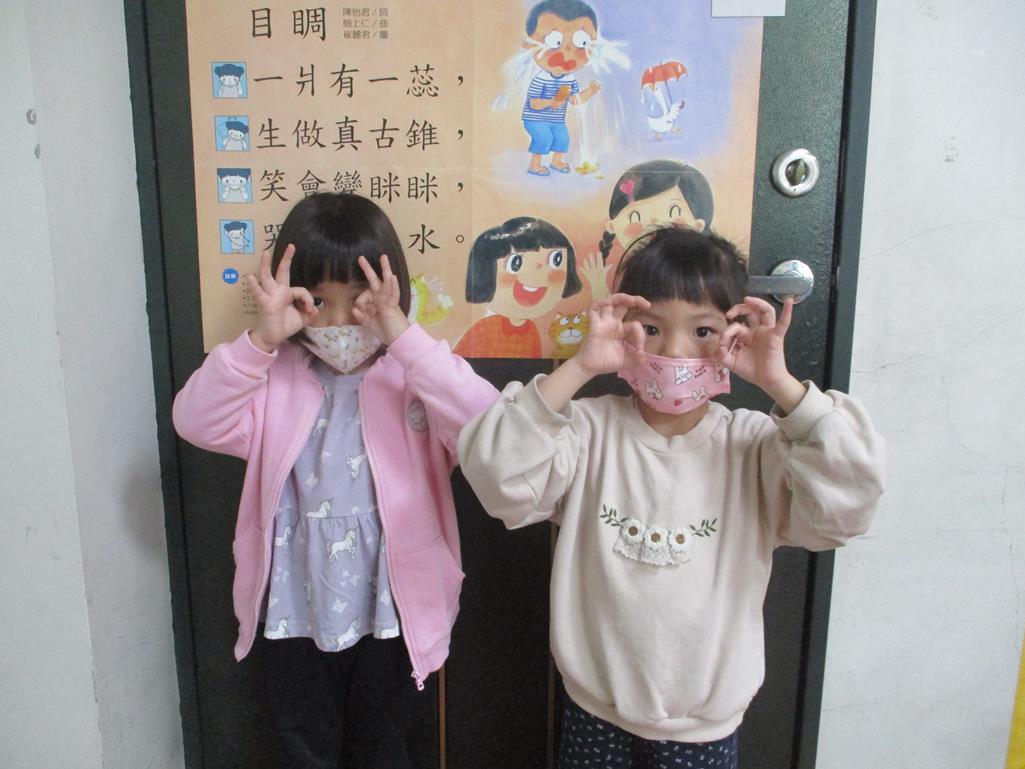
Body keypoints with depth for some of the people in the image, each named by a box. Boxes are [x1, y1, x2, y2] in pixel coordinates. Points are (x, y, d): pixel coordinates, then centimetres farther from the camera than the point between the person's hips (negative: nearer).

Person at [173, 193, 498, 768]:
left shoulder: (415, 373, -12)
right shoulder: (276, 378, -4)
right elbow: (198, 422, -16)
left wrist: (403, 337, -34)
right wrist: (261, 340, -27)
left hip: (390, 608, -2)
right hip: (295, 610, 2)